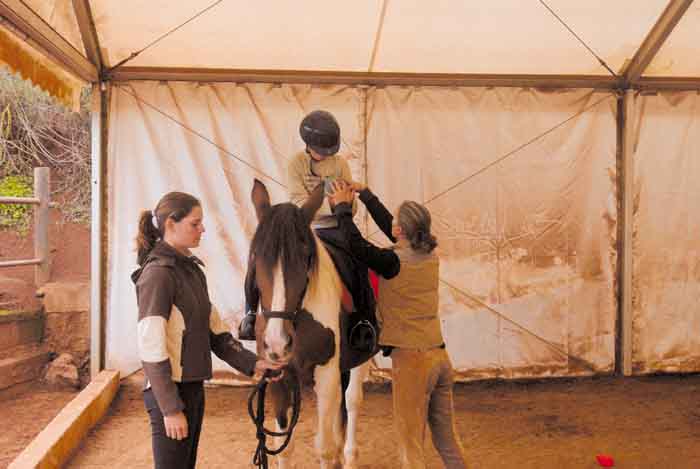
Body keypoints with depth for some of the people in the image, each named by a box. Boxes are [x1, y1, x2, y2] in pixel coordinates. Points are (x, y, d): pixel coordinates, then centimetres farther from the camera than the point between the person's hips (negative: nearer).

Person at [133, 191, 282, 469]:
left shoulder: (192, 269, 9)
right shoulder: (158, 273, -17)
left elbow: (216, 332, 10)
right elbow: (151, 348, -20)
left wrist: (252, 363, 1)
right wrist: (170, 409, -20)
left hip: (193, 387, 8)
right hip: (169, 392, -8)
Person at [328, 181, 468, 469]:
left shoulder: (393, 261, -16)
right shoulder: (431, 256, 5)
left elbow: (355, 243, -14)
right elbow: (390, 228, 15)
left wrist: (342, 207, 2)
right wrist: (364, 193, 22)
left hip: (411, 359, -7)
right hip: (440, 357, 7)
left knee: (411, 441, 7)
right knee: (447, 438, 18)